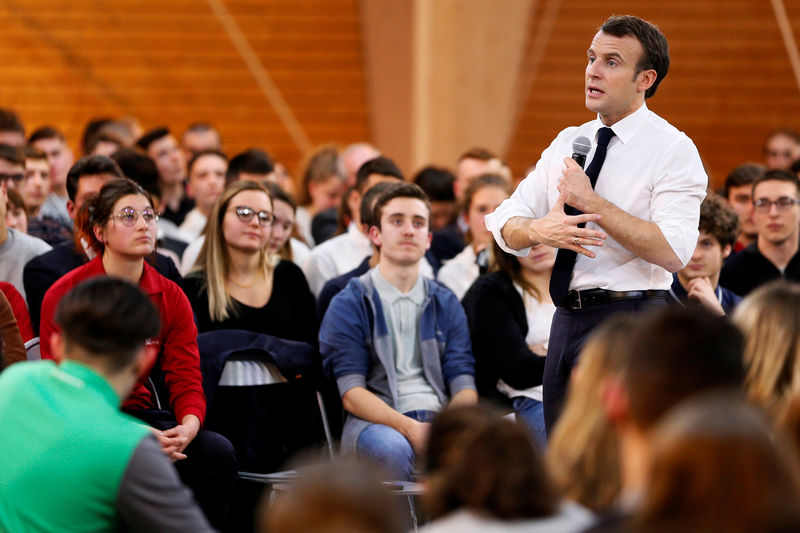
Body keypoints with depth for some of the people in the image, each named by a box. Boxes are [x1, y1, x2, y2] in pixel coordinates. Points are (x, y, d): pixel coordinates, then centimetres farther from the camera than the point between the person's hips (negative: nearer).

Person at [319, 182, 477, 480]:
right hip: (374, 421, -3)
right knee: (392, 449, -40)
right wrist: (408, 428, -20)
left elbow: (464, 384, 12)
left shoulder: (446, 304, 22)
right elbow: (352, 394, -2)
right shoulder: (349, 305, 9)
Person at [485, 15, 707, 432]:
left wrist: (591, 202, -18)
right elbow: (505, 225, 8)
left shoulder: (672, 149, -7)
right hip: (567, 319, 7)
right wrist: (538, 231, -15)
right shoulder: (568, 143, 13)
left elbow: (673, 251, -19)